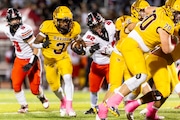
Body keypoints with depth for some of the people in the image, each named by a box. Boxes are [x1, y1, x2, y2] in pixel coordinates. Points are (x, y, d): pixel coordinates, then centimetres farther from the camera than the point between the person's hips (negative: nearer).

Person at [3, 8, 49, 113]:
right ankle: (24, 106, 11)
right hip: (19, 60, 6)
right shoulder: (8, 30, -1)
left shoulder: (24, 30, -25)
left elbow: (35, 48, -22)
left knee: (35, 89, -2)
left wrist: (31, 63, -28)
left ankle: (42, 97, 32)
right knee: (16, 85, -9)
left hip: (31, 60, -6)